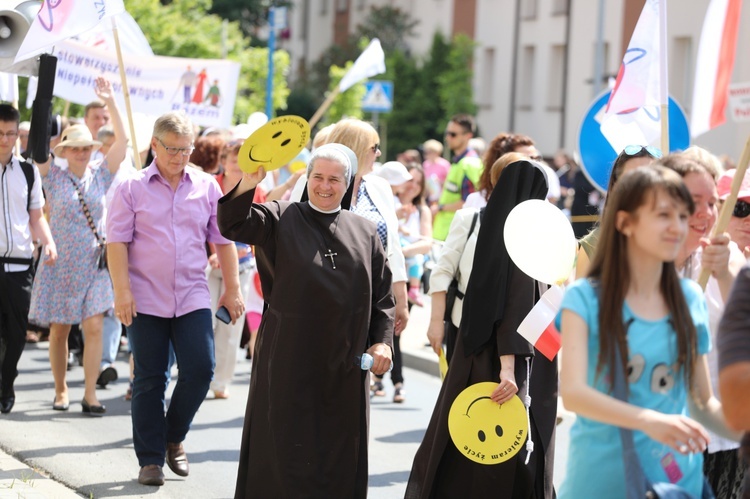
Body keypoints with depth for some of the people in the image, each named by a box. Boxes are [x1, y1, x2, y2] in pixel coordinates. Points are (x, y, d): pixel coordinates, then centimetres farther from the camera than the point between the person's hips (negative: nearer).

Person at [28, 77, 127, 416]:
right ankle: (61, 390, 20)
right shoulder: (54, 177, 0)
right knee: (59, 331, 5)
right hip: (60, 264, -1)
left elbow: (122, 140, -3)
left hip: (93, 265, 1)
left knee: (94, 328, -8)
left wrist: (110, 103, -12)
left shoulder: (100, 175, 5)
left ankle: (90, 394, -5)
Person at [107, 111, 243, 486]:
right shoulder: (132, 188, -1)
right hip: (145, 299, -2)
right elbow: (117, 243, -4)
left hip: (192, 297, 2)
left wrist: (232, 290, 7)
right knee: (149, 380, 3)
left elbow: (223, 241, 11)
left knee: (200, 369, -8)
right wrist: (122, 291, -12)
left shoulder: (207, 187, 7)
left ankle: (173, 438, 15)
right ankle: (150, 459, 11)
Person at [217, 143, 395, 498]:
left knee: (338, 453, 8)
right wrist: (248, 185, -34)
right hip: (290, 359, -3)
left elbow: (382, 293, 11)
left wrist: (381, 340, -1)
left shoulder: (365, 232, 8)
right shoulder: (281, 219, 0)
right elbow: (234, 225, -17)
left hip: (345, 363, 3)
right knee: (287, 447, 1)